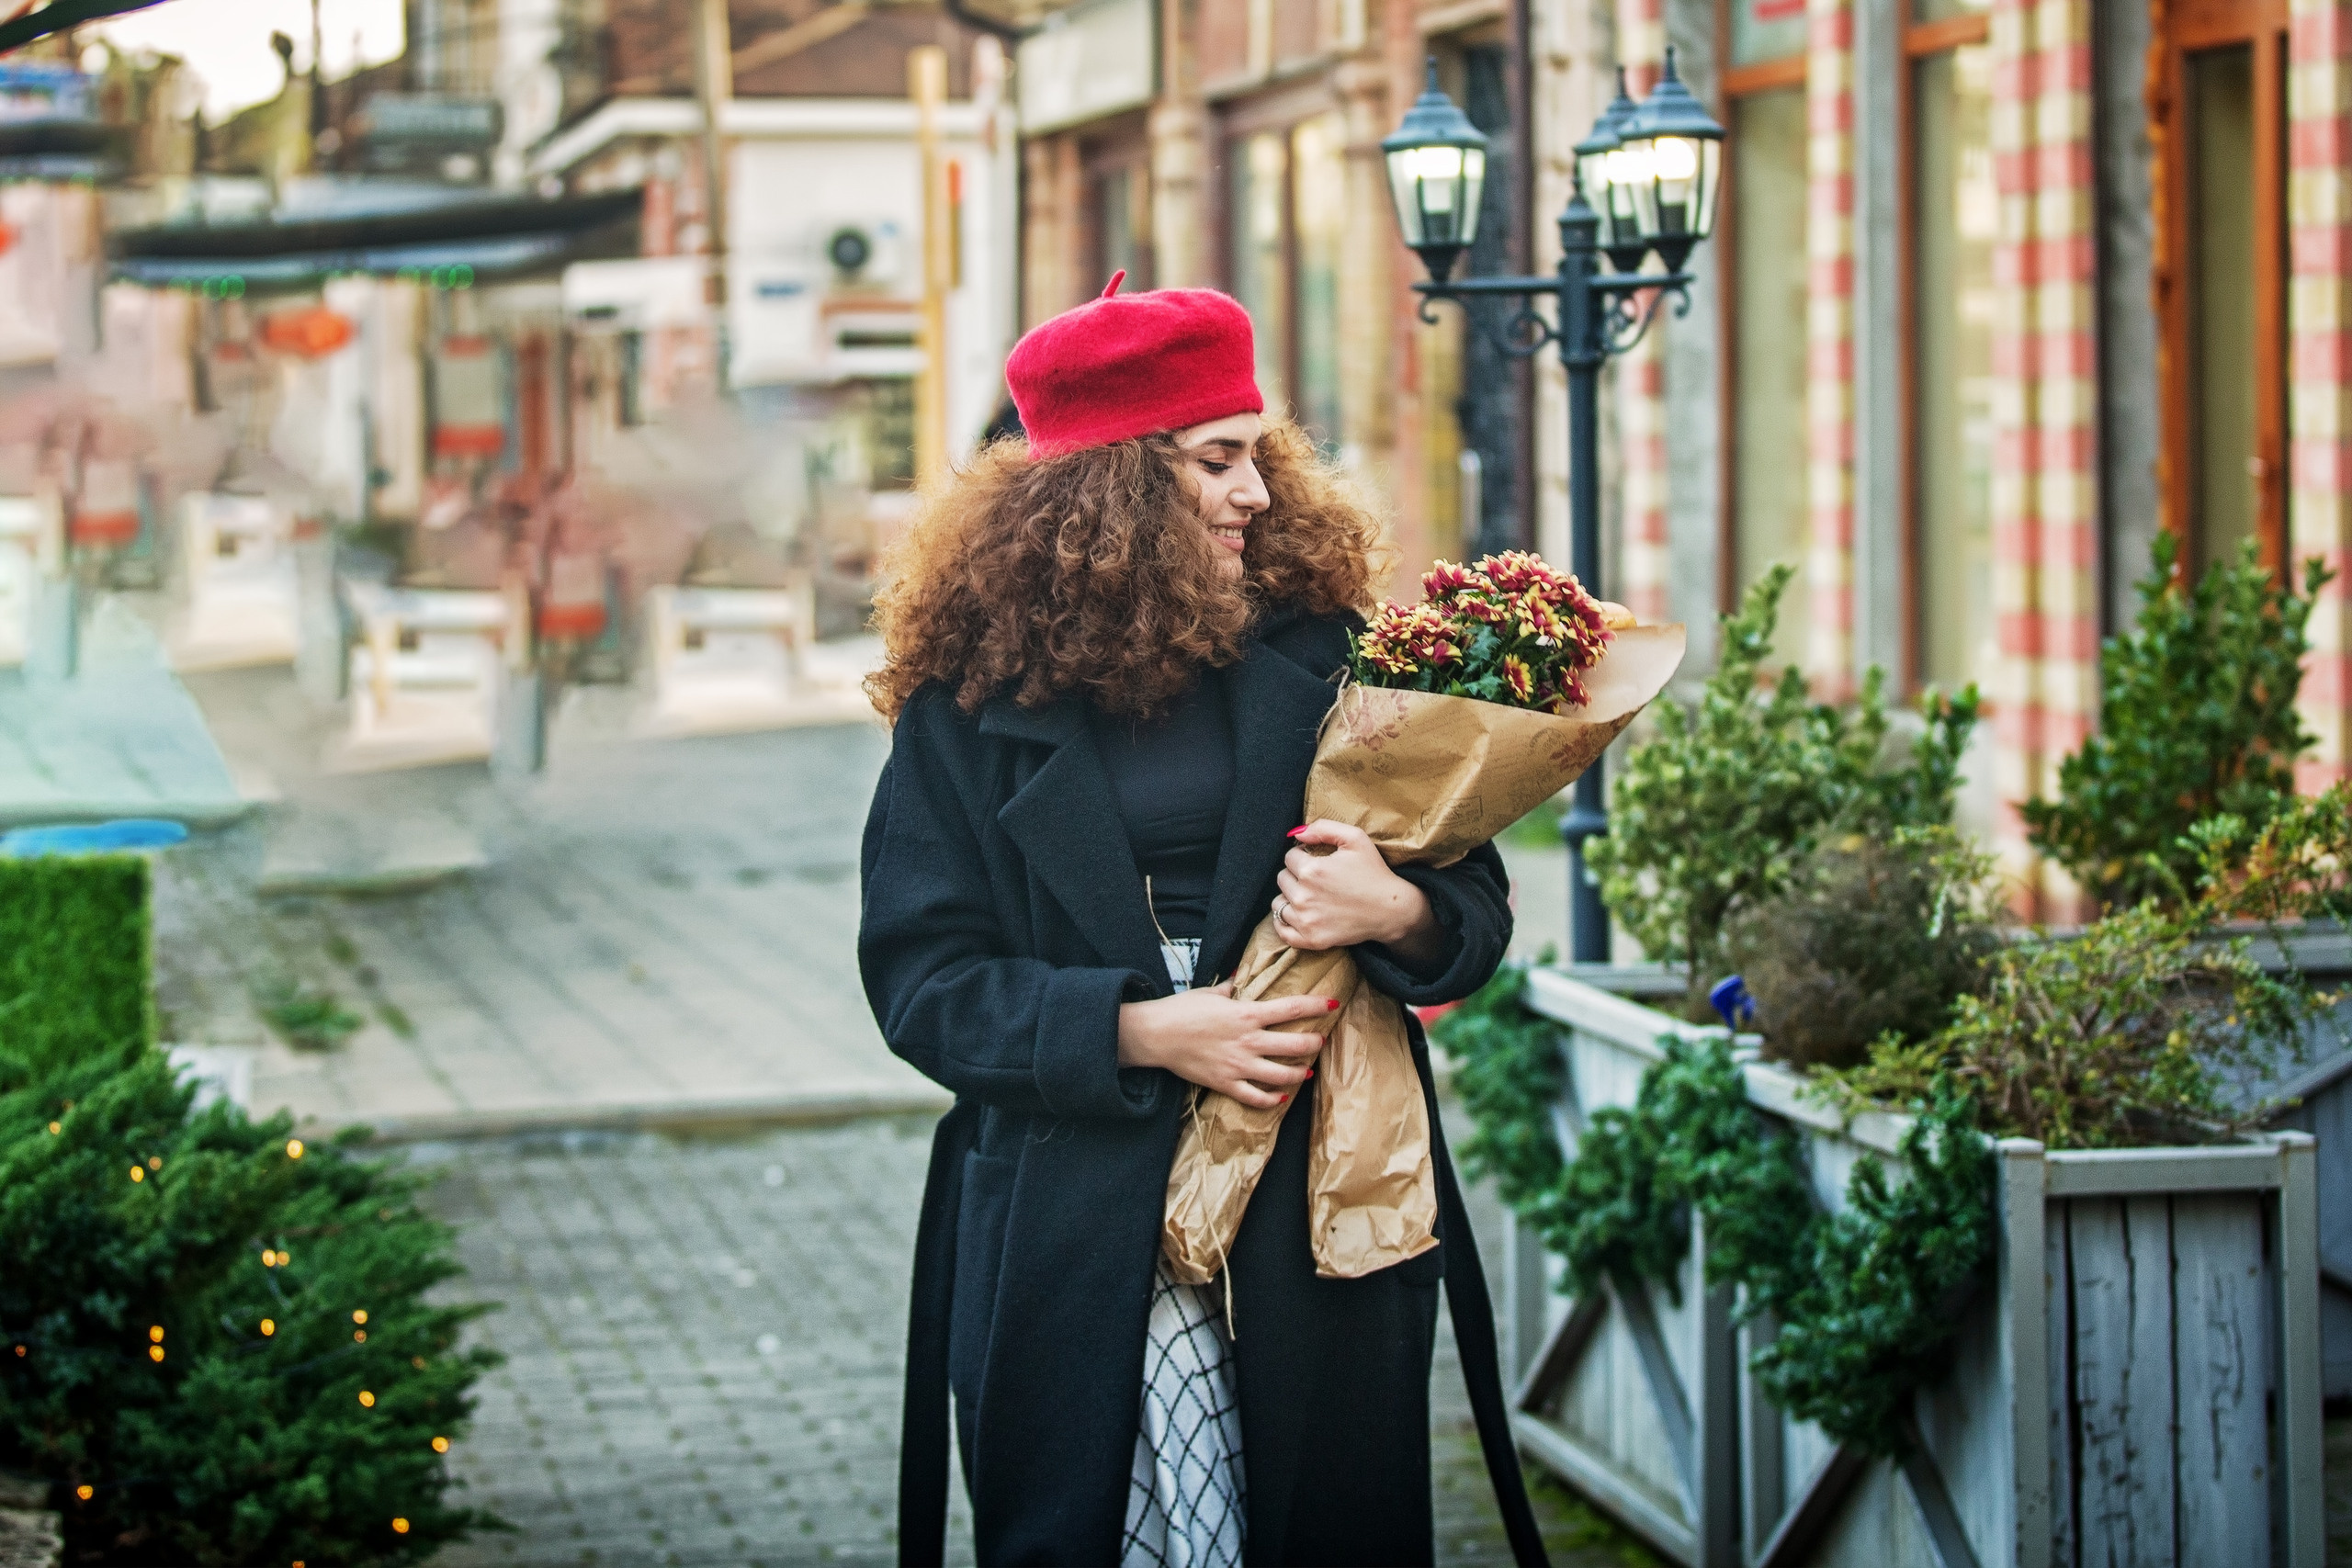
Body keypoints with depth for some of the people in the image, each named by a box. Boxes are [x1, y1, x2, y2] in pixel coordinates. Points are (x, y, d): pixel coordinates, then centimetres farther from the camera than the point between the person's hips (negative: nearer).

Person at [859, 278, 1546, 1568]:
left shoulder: (1322, 661, 5)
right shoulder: (972, 702, 0)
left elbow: (1477, 904, 8)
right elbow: (921, 976, -4)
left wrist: (1397, 913, -16)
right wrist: (1136, 1033, -16)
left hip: (1316, 1223, 2)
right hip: (1074, 1253, -2)